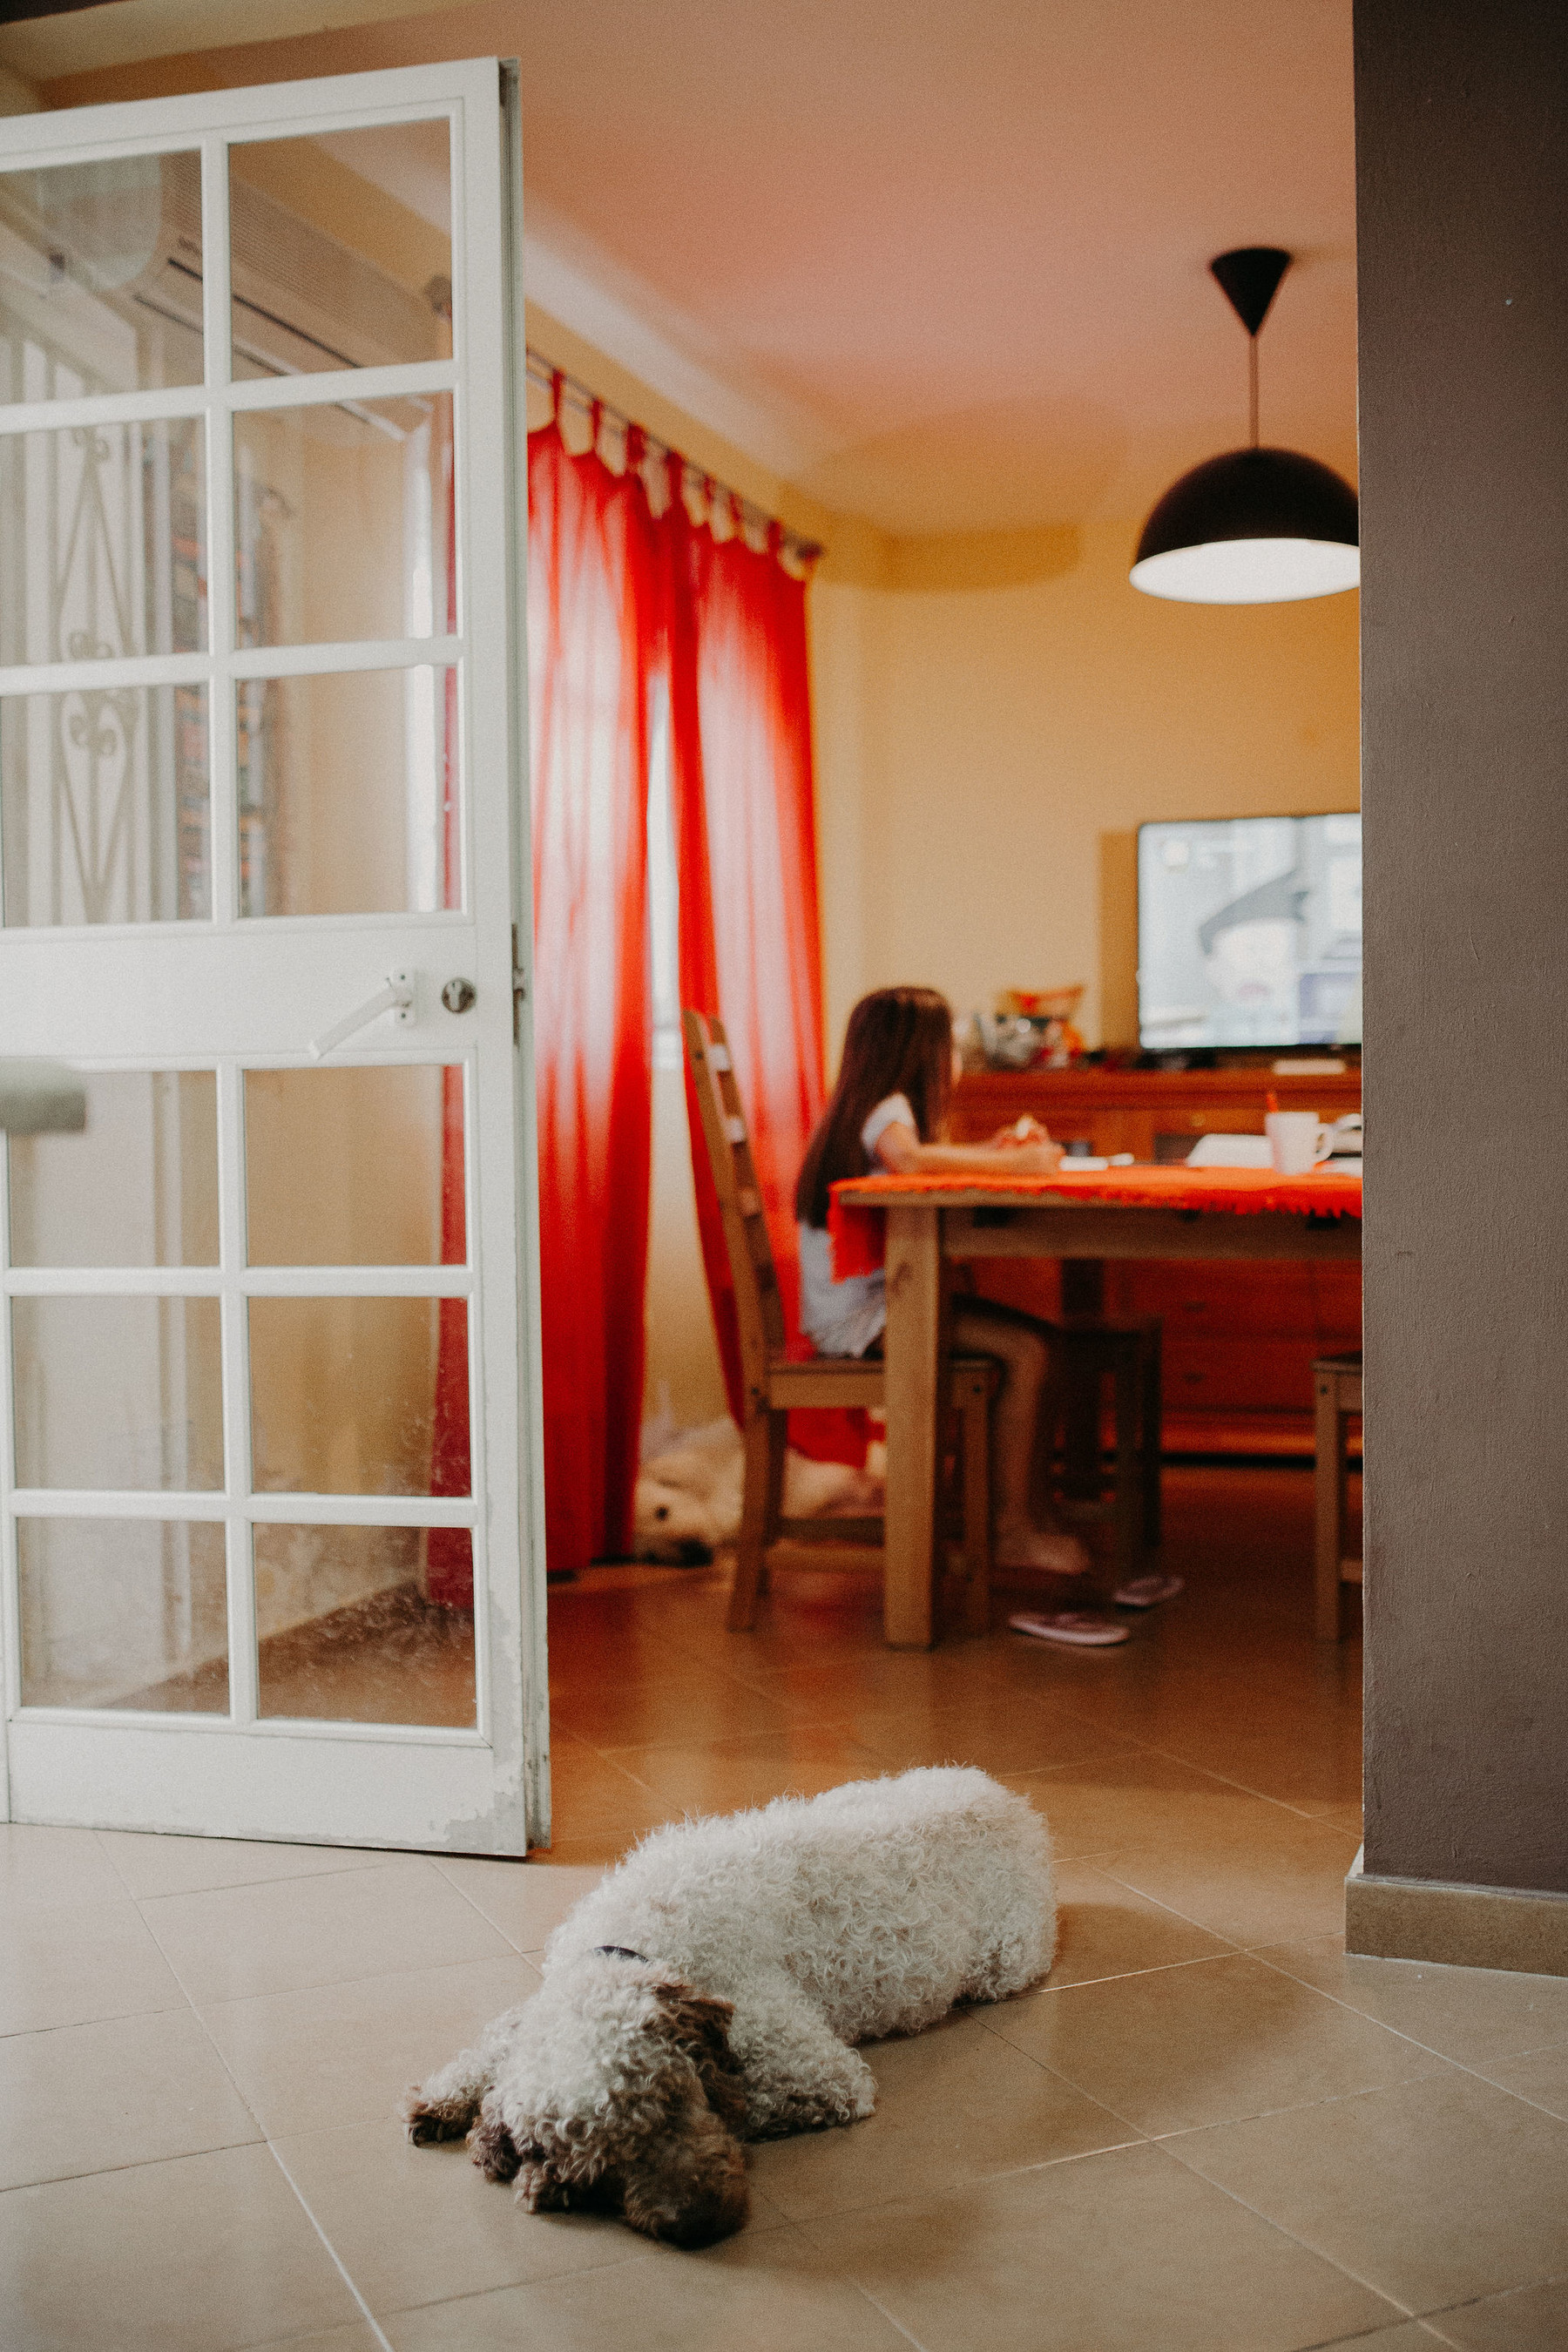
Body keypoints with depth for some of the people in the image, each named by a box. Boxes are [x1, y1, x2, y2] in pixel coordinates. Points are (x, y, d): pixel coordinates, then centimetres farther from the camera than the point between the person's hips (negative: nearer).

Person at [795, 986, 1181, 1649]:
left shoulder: (885, 1107, 21)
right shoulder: (886, 1107, -11)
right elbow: (906, 1159, -33)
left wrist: (993, 1152, 8)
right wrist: (1011, 1165, -27)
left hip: (880, 1295, 10)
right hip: (858, 1309, -10)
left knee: (1035, 1340, -3)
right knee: (1025, 1350, -21)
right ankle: (1012, 1530, -11)